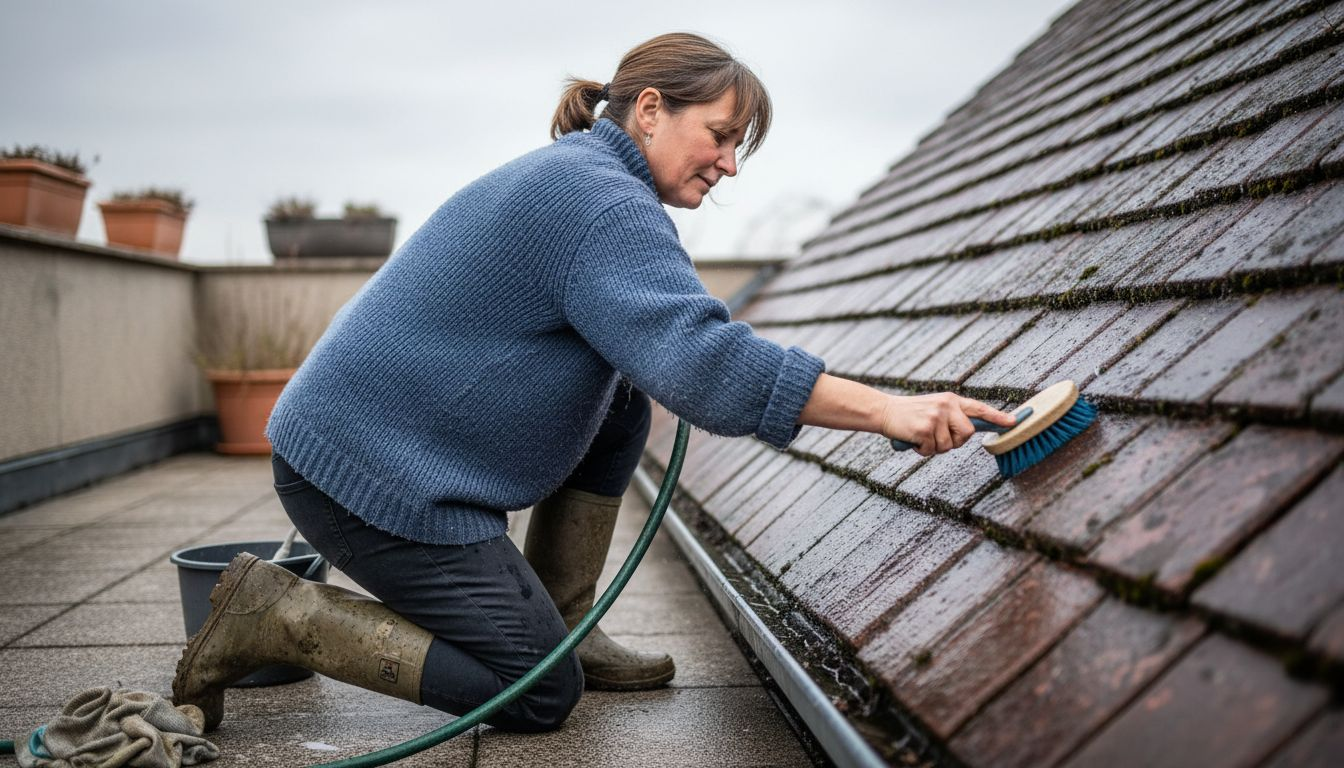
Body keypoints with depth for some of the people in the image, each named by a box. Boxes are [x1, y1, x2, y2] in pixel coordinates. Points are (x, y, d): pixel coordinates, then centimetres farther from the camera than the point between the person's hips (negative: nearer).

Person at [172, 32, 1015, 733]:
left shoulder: (573, 172, 16)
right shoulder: (603, 203, -18)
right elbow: (700, 358, -31)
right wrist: (888, 409, -30)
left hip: (373, 431, 10)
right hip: (369, 469, -10)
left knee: (621, 408, 10)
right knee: (540, 696, -6)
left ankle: (563, 629, 15)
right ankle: (276, 613, -2)